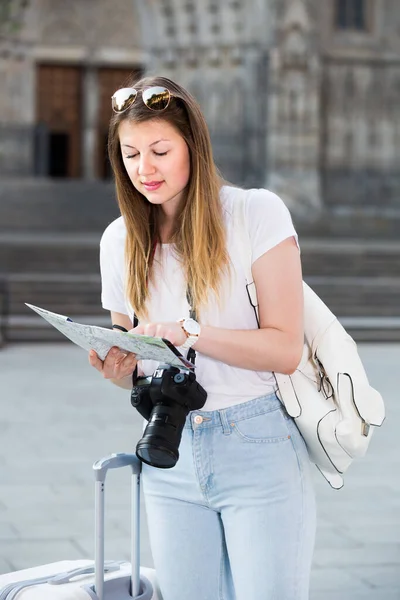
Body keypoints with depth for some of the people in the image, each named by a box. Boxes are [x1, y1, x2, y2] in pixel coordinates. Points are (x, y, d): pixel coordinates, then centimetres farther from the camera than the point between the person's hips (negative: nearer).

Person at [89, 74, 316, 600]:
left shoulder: (258, 213, -6)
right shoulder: (120, 240, 8)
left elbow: (286, 350, -11)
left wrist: (188, 333, -23)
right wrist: (120, 370, -7)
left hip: (258, 446, -4)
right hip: (170, 458, 4)